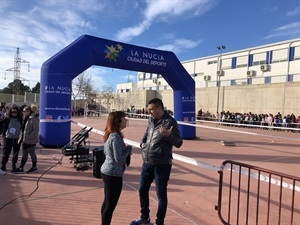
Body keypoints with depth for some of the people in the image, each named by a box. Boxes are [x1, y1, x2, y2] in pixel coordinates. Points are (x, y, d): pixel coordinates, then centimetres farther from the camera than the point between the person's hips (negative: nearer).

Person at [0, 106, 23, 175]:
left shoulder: (20, 119, -2)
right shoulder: (7, 119, -6)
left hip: (17, 139, 2)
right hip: (8, 138, -2)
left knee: (16, 153, 10)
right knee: (6, 153, 0)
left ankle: (14, 166, 25)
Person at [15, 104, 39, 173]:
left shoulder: (34, 119, -17)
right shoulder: (26, 119, 10)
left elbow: (36, 130, -23)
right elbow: (23, 129, 18)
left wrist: (29, 137, -22)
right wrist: (21, 136, 9)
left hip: (31, 140, -8)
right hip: (25, 140, 8)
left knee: (32, 153, 5)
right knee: (24, 154, 11)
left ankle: (34, 167, 21)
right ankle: (21, 168, 16)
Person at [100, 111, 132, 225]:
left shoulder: (109, 135, 6)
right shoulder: (116, 137, -23)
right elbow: (119, 159, -24)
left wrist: (126, 150, 7)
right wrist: (129, 149, -9)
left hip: (106, 172, 10)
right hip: (113, 175, -10)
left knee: (107, 202, 21)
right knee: (110, 205, 4)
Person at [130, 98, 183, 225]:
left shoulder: (170, 122, -13)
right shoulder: (151, 120, 8)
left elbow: (178, 143, -16)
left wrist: (168, 135, -34)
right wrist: (143, 142, 7)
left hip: (161, 164, -7)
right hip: (147, 163, 7)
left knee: (161, 194, 5)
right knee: (142, 190, 17)